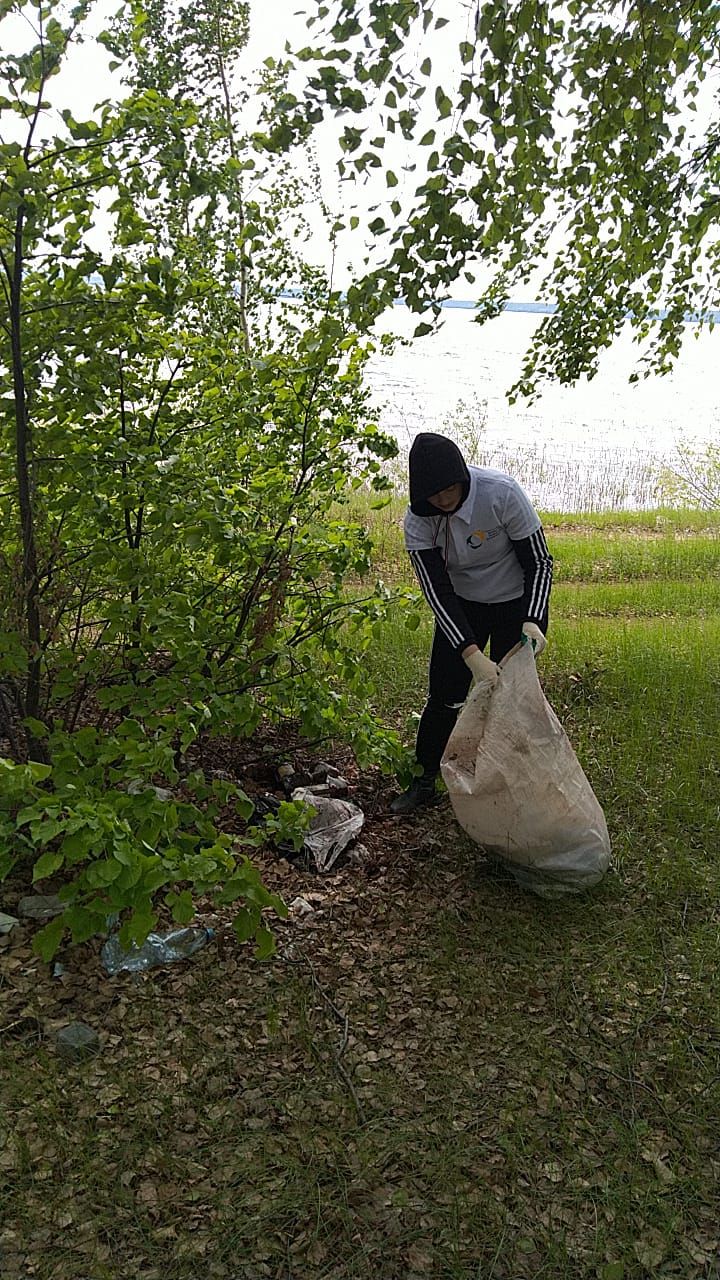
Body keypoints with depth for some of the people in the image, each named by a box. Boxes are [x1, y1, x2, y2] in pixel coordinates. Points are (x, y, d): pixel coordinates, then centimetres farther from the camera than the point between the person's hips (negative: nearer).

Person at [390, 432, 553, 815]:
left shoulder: (502, 493, -30)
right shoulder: (418, 521, -22)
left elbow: (539, 562, -20)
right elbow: (438, 592, -23)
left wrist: (532, 621, -35)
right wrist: (472, 655, -32)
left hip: (518, 605, -2)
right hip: (460, 607, 3)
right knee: (443, 694, 4)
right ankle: (425, 781, 20)